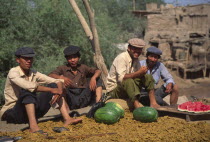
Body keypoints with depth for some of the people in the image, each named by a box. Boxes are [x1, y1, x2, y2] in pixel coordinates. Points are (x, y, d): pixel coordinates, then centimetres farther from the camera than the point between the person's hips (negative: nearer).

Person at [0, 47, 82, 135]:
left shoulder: (34, 74, 5)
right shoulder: (13, 73, -13)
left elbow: (57, 81, 0)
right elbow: (28, 86, -33)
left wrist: (59, 90, -23)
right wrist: (51, 90, -32)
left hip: (31, 111, 7)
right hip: (12, 113, -6)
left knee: (55, 86, -1)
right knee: (28, 91, -34)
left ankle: (67, 119, -16)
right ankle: (33, 126, -45)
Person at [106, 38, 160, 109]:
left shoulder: (136, 60, 7)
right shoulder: (121, 58, -18)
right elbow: (121, 78, -30)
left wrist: (142, 72, -19)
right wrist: (138, 73, -32)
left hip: (129, 88, 8)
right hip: (114, 91, -8)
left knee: (148, 77, -7)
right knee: (128, 81, -38)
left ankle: (153, 103, -18)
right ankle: (137, 106, -51)